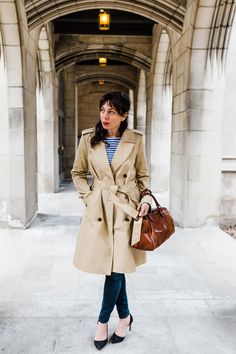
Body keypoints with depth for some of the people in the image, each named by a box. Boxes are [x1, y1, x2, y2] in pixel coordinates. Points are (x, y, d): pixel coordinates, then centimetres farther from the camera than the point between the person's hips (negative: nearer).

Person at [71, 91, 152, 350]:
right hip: (100, 210, 1)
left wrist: (146, 199, -6)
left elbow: (143, 175, 8)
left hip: (127, 209, -1)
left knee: (117, 267, 0)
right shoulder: (89, 138, -1)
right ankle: (124, 316, 32)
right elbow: (78, 173, 10)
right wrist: (88, 197, 0)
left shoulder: (135, 140, -2)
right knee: (113, 267, 9)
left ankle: (103, 321, 24)